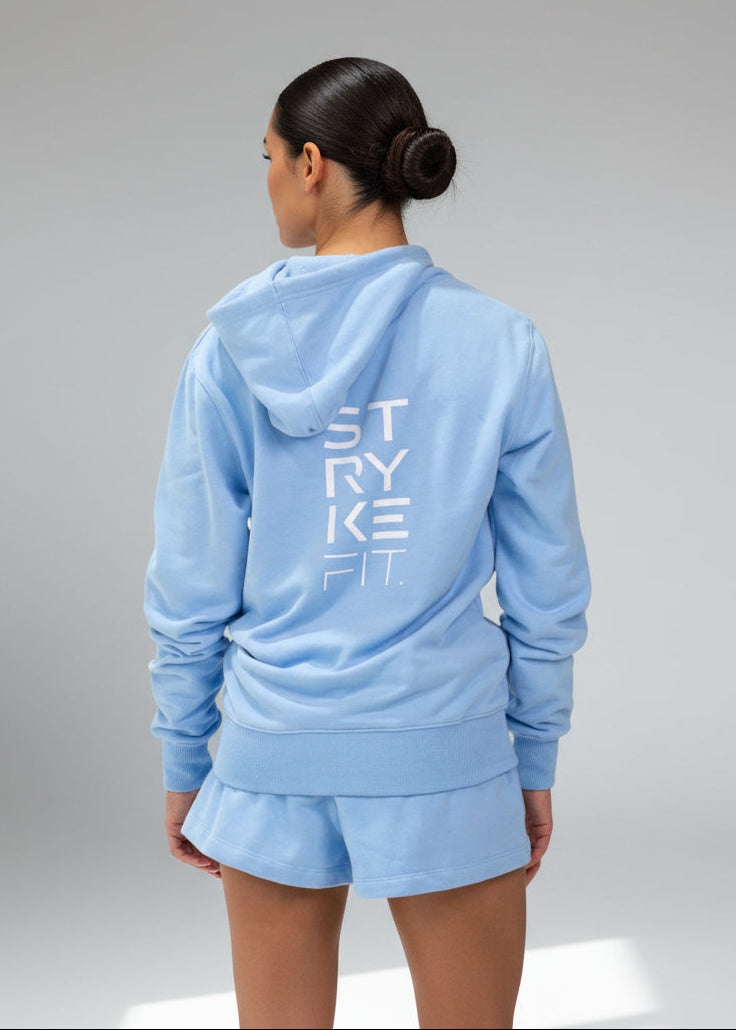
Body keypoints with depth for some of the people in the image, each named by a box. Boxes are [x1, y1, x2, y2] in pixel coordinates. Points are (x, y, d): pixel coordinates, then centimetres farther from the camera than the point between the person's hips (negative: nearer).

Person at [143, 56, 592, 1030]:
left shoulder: (232, 348, -7)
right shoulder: (504, 345, -7)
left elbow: (191, 587, -3)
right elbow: (547, 591, -2)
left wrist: (182, 762, 10)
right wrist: (536, 762, 9)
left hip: (274, 758, 1)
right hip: (446, 755, 0)